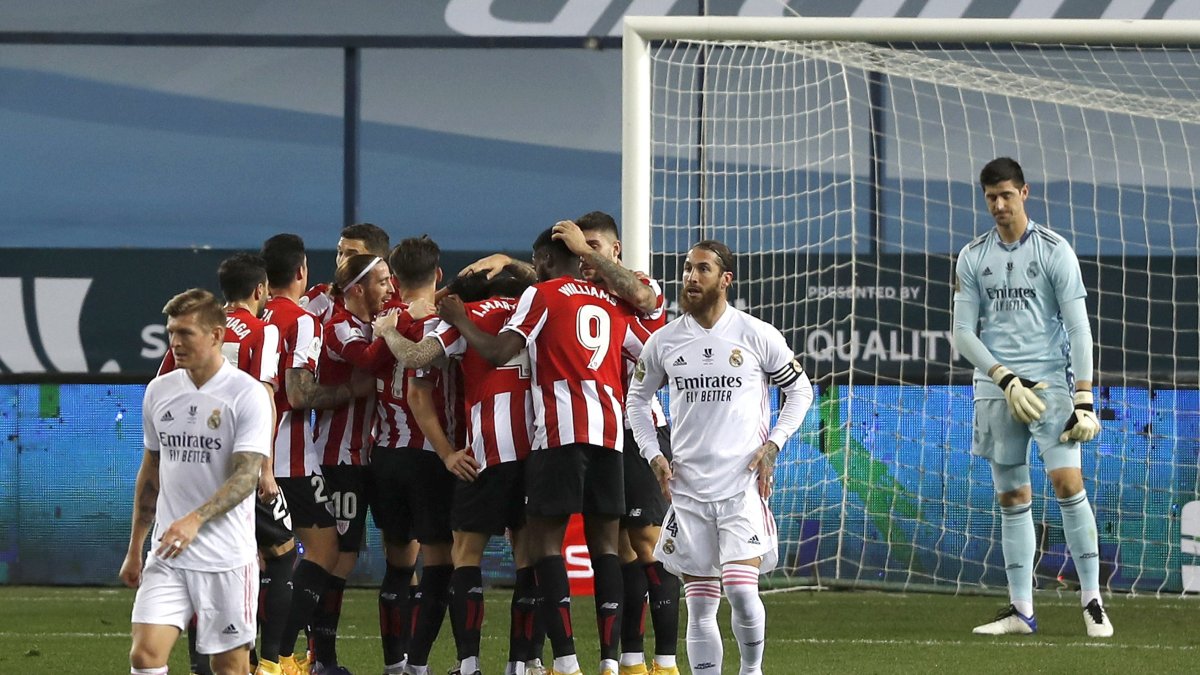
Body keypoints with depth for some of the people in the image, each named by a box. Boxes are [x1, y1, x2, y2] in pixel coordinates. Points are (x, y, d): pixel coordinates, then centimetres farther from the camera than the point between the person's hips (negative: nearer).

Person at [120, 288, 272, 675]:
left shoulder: (246, 394, -8)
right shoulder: (159, 392, 9)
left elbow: (246, 476, -15)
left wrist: (195, 519, -29)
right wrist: (135, 549, 18)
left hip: (227, 557, -4)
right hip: (167, 556, 4)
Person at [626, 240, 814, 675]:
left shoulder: (758, 336, -2)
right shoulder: (664, 342, 5)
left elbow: (799, 390, 8)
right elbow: (637, 398, 19)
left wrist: (773, 445, -3)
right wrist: (653, 455, 6)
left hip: (744, 486, -3)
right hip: (688, 489, 3)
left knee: (741, 588, -17)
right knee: (700, 604, 4)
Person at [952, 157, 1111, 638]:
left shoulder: (1055, 251, -1)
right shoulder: (972, 257, 8)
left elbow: (1078, 327, -3)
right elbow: (963, 332, 5)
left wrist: (1084, 398, -11)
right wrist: (1005, 379, -10)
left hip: (1051, 382, -3)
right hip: (996, 391, 3)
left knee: (1067, 481, -14)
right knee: (1011, 497, 4)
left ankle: (1092, 602, -9)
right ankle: (1021, 611, 8)